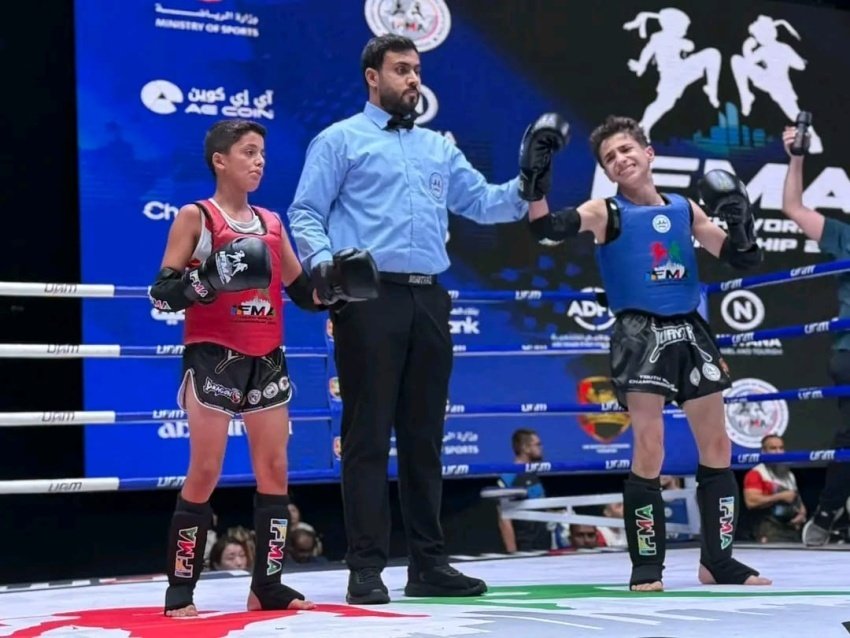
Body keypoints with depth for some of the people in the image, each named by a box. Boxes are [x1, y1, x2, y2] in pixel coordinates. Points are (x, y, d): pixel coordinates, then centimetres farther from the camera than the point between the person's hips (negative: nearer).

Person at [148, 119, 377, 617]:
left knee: (275, 470, 4)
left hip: (267, 360, 6)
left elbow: (304, 293, 18)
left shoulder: (271, 223, 14)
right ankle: (180, 589, 1)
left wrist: (336, 284, -1)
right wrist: (204, 282, -26)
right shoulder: (195, 217, -2)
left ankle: (268, 585, 11)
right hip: (214, 358, -6)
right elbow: (161, 292, -9)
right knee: (206, 472, -7)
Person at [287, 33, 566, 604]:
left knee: (424, 435, 8)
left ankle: (429, 563, 14)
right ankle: (367, 568, -2)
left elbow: (482, 202, 17)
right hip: (370, 299, -5)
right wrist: (322, 261, -19)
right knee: (368, 435, -5)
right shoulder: (341, 141, 5)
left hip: (429, 301, 6)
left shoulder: (440, 148, 21)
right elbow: (306, 214, -1)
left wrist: (526, 186, -2)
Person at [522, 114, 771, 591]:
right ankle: (647, 566, -1)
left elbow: (741, 259, 14)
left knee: (718, 447, 6)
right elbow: (547, 230, -18)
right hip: (640, 335, -5)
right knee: (649, 451, -11)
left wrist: (741, 224, -2)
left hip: (691, 332, 5)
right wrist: (536, 183, -30)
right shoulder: (606, 213, -1)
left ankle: (719, 560, 17)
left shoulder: (686, 210, 11)